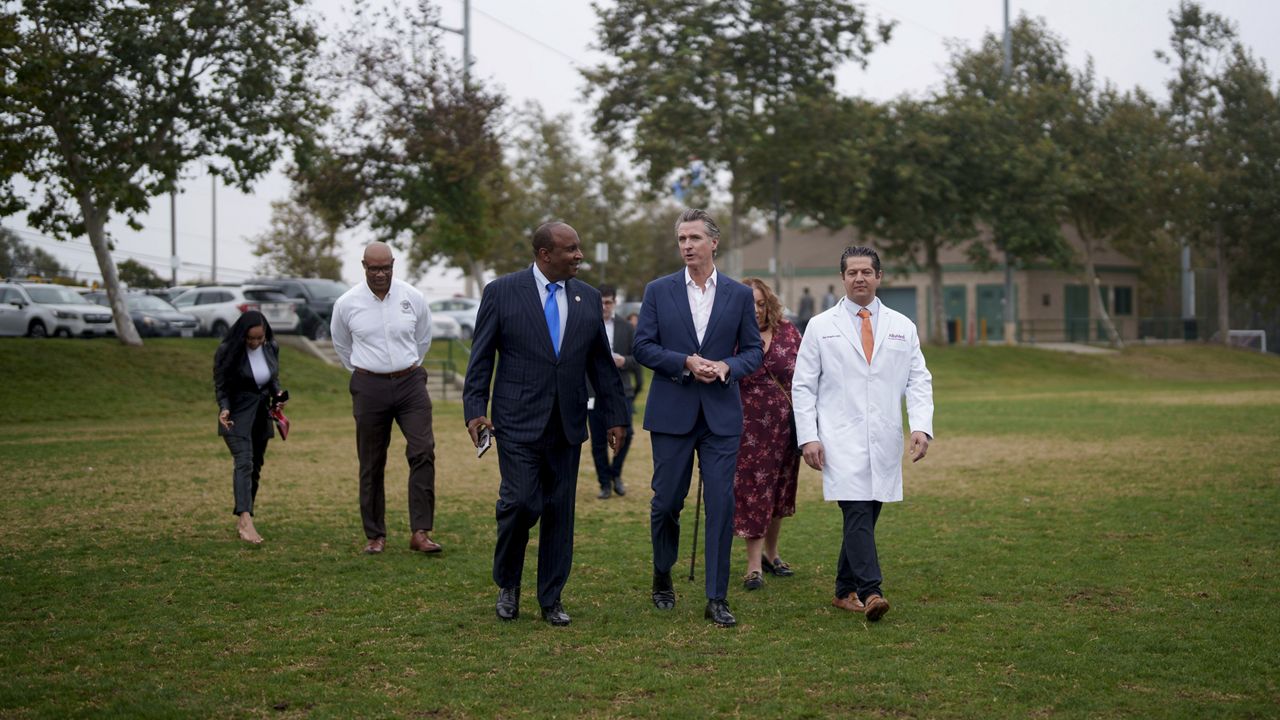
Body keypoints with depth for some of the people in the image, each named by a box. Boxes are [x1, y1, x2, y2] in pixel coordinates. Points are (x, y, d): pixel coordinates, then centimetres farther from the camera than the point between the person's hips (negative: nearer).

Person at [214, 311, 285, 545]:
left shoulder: (271, 348, 0)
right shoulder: (227, 351, -12)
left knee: (255, 466, 9)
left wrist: (278, 395, -6)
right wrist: (224, 409, -24)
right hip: (237, 415, -5)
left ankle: (241, 518, 20)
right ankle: (246, 521, -33)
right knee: (244, 462, -21)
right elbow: (220, 385, -7)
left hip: (261, 414, 6)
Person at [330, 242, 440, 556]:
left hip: (410, 382, 0)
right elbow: (341, 345, 16)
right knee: (372, 465, 4)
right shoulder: (347, 304, -3)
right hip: (369, 386, 0)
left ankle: (421, 532, -10)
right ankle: (375, 536, 14)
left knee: (423, 452, -12)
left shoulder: (412, 298, -1)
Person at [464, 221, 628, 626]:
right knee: (521, 502, -12)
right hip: (519, 422, -4)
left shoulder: (588, 299, 9)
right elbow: (481, 357, -1)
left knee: (559, 511, 6)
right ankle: (507, 585, 12)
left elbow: (601, 362, 13)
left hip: (567, 425, 4)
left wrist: (615, 416, 11)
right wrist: (475, 409, -9)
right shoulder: (502, 292, -2)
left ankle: (551, 599, 16)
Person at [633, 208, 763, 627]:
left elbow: (753, 350, 8)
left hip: (721, 415, 0)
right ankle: (662, 578, 29)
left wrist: (727, 366, -13)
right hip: (672, 413, 0)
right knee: (667, 501, 5)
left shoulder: (739, 295, 6)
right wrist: (686, 363, -14)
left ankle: (717, 599, 1)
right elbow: (643, 346, 0)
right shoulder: (658, 291, 4)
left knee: (721, 503, -4)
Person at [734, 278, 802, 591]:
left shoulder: (788, 332, 2)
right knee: (753, 491, -4)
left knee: (778, 490, 13)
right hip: (749, 428, -3)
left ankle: (770, 553, 30)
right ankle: (754, 565, 1)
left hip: (785, 425, 3)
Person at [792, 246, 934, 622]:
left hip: (885, 442, 3)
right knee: (857, 512, -15)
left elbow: (919, 381, 7)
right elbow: (803, 386, 4)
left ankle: (845, 591, 19)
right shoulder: (821, 327, 5)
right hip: (841, 441, -3)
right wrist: (808, 437, -6)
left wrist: (921, 426, -8)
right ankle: (870, 592, -19)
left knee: (866, 517, 6)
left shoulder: (902, 327, 11)